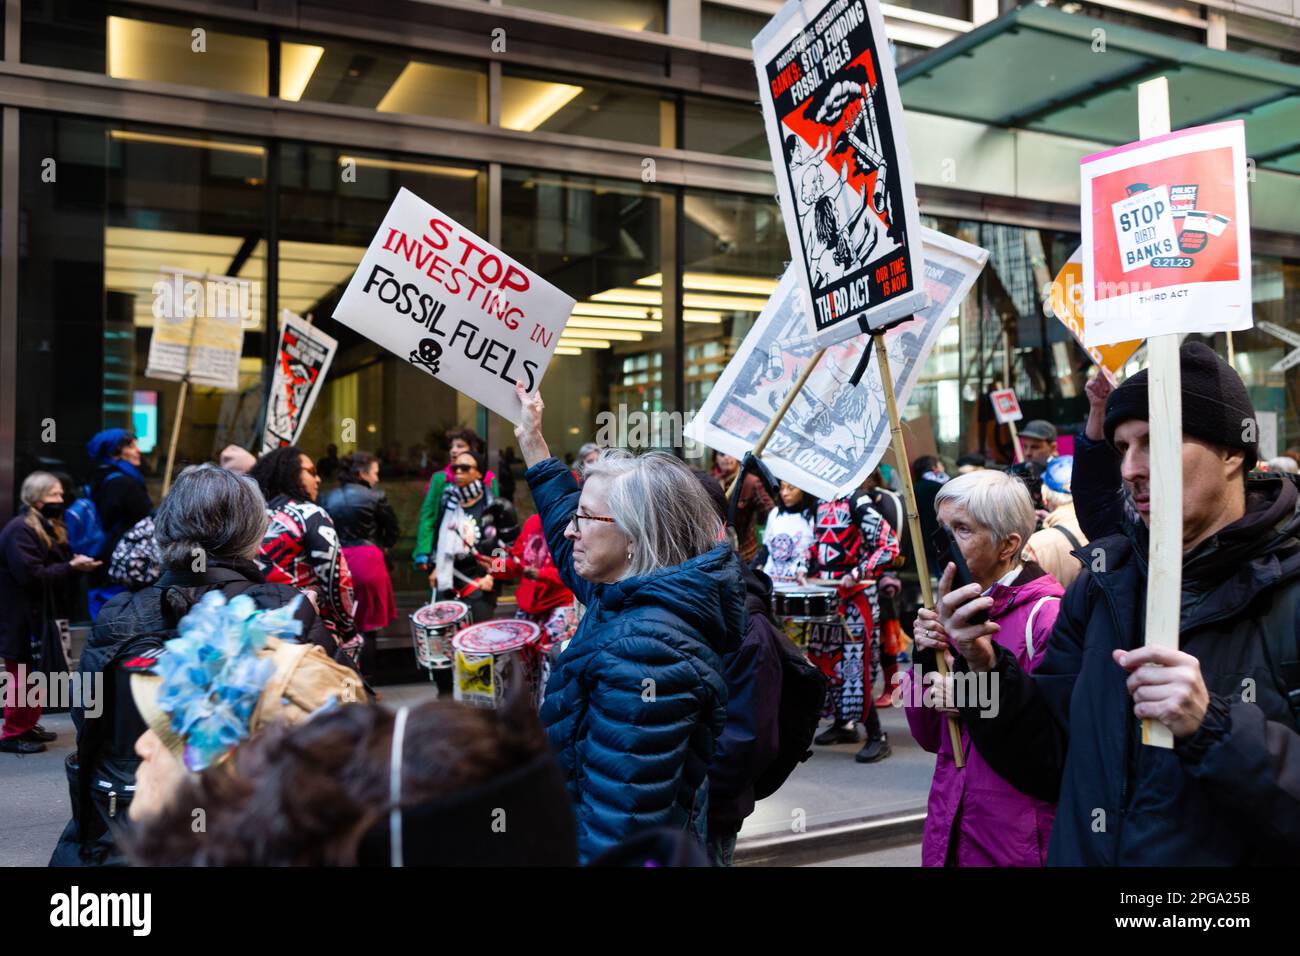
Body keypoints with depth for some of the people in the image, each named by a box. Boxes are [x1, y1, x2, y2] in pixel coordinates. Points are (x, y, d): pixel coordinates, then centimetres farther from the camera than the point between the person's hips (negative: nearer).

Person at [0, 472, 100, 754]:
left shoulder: (48, 527, 15)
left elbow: (55, 567, 15)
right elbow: (32, 575, -25)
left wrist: (77, 563, -5)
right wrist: (71, 567, -23)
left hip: (39, 614, 10)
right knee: (23, 677, -3)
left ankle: (28, 725, 26)